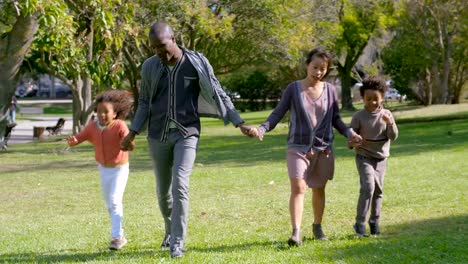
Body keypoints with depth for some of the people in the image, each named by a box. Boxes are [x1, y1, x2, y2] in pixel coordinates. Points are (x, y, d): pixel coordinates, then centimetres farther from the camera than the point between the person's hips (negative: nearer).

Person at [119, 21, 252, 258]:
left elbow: (218, 95, -1)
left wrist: (239, 123, -6)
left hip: (187, 134, -3)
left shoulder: (197, 63, -8)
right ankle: (170, 230, 37)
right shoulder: (149, 67, 0)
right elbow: (144, 102, 11)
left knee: (179, 185, -18)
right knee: (163, 190, 11)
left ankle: (177, 243, -12)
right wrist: (132, 133, 4)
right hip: (158, 135, 3)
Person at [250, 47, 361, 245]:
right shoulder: (294, 88, -3)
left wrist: (349, 133, -4)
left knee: (318, 189, 12)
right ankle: (296, 232, -19)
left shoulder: (330, 90, 3)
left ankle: (317, 226, 29)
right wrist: (262, 129, -17)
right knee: (298, 188, -14)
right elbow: (277, 114, -2)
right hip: (298, 147, -2)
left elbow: (335, 119, 11)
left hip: (323, 148, 2)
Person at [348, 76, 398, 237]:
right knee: (368, 187, -19)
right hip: (364, 157, -4)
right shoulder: (359, 116, -9)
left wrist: (390, 124, -25)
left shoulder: (386, 115, -2)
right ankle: (360, 223, -14)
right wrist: (353, 143, -27)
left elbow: (393, 137, -6)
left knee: (378, 190, 8)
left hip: (381, 158, 4)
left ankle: (375, 222, 23)